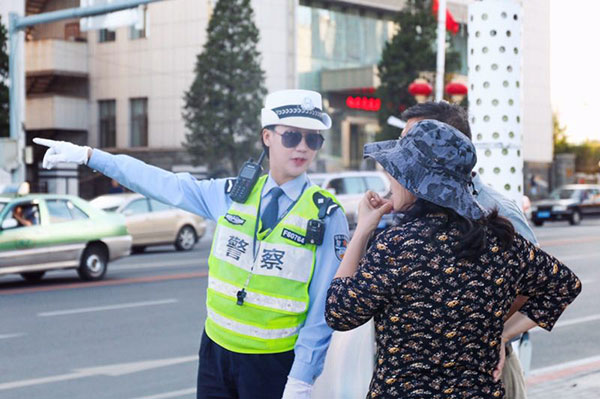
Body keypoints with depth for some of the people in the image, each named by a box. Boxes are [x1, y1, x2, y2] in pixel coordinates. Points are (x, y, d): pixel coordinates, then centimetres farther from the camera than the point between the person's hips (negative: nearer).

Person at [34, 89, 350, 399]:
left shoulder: (326, 216, -9)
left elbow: (323, 310, -9)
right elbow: (163, 184, 8)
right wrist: (87, 155, 8)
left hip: (273, 365, -3)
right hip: (216, 350, 3)